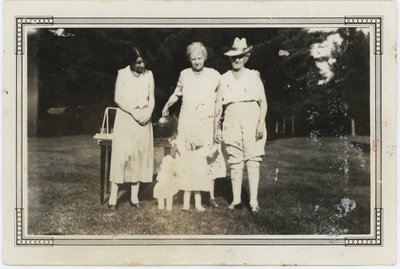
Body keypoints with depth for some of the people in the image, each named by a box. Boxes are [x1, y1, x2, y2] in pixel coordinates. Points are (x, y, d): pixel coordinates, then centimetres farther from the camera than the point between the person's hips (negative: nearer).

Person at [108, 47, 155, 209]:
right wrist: (133, 112, -15)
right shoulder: (122, 74, -1)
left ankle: (134, 197, 8)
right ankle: (113, 197, -4)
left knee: (140, 156, 2)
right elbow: (117, 98, -5)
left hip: (143, 119, 3)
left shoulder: (148, 75, 8)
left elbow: (152, 99, 8)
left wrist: (148, 113, -10)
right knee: (121, 155, -8)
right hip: (125, 118, -3)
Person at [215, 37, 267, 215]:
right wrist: (216, 128, 6)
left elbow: (263, 102, 5)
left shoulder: (254, 76, 7)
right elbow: (219, 105, 13)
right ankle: (236, 200, 6)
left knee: (252, 160, -7)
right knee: (235, 162, 1)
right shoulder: (224, 79, 12)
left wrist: (261, 123, -7)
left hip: (252, 120, -2)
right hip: (232, 121, 2)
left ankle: (254, 202, -8)